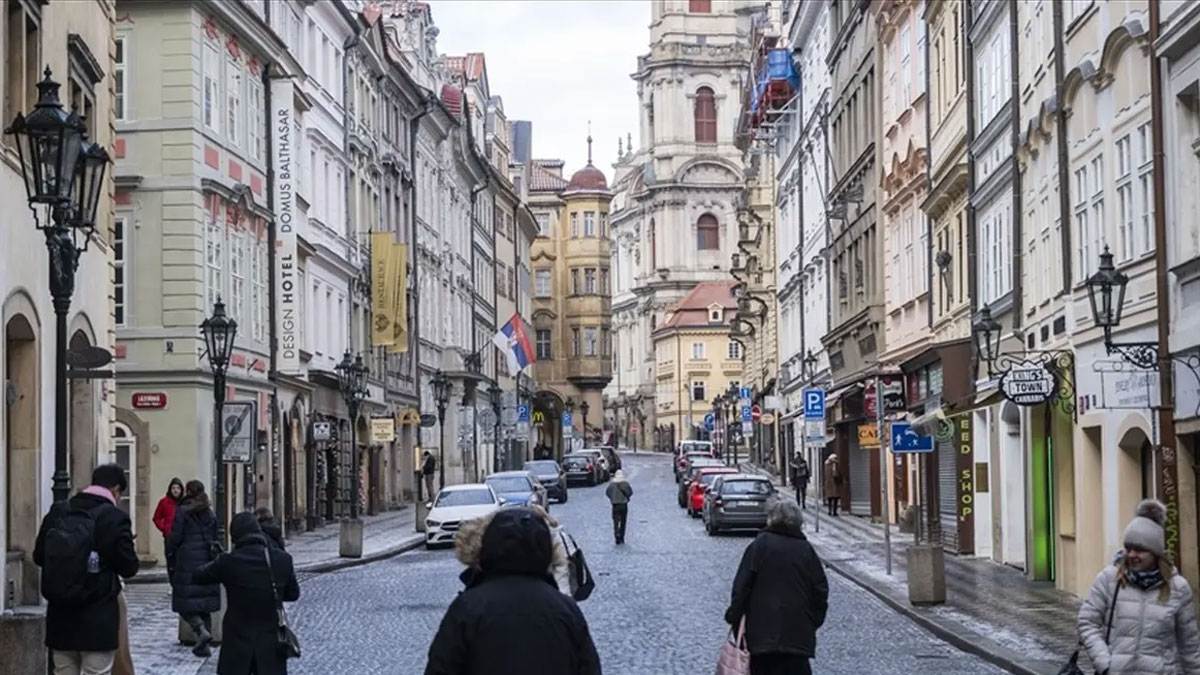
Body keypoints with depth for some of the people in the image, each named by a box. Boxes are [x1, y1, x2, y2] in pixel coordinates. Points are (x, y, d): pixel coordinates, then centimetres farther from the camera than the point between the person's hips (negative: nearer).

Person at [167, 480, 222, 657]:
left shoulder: (182, 512, -6)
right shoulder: (210, 514, 12)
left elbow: (175, 537, -8)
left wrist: (170, 555, 7)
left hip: (187, 564, -5)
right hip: (208, 563, 5)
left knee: (185, 605, 1)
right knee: (205, 605, 9)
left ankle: (201, 630, -22)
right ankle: (204, 646, 9)